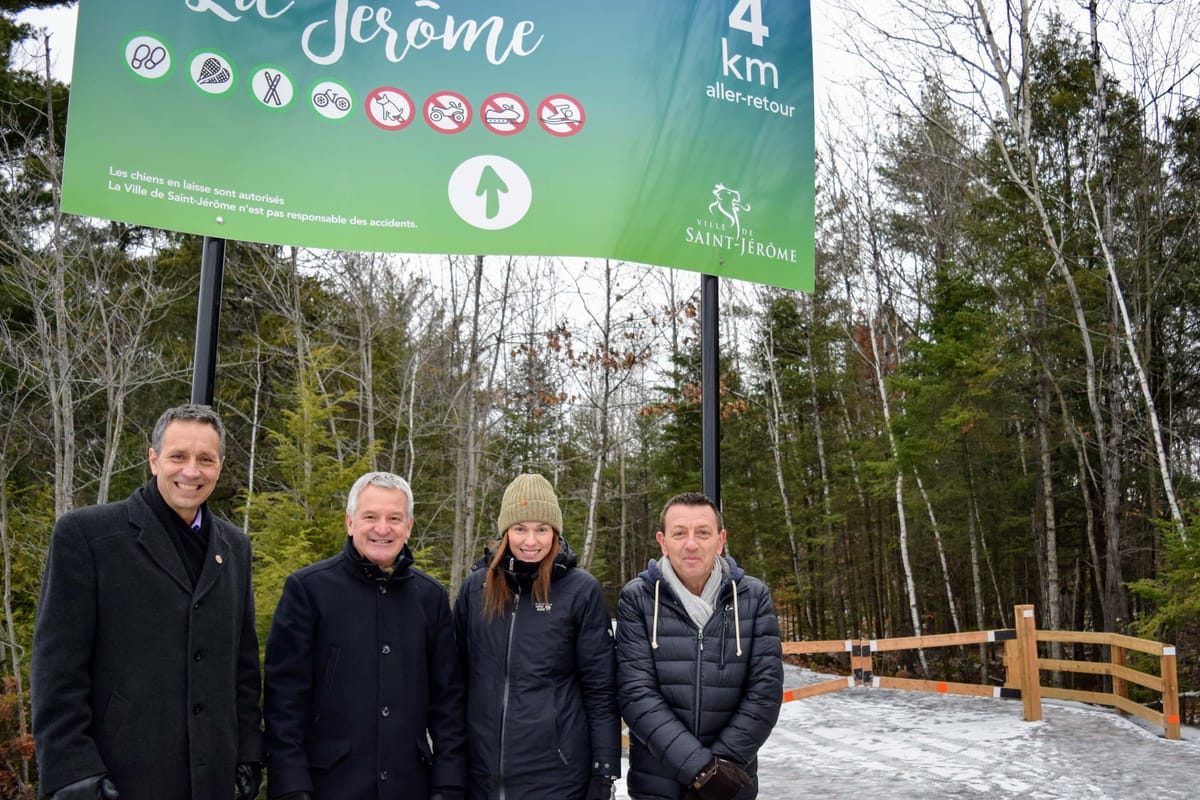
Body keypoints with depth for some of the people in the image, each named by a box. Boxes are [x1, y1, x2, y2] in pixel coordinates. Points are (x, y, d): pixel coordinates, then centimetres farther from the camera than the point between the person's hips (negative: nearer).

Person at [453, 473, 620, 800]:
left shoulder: (581, 590, -7)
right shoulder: (476, 586, 2)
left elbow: (601, 690, -4)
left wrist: (605, 771, -6)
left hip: (556, 772, -3)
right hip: (482, 770, 3)